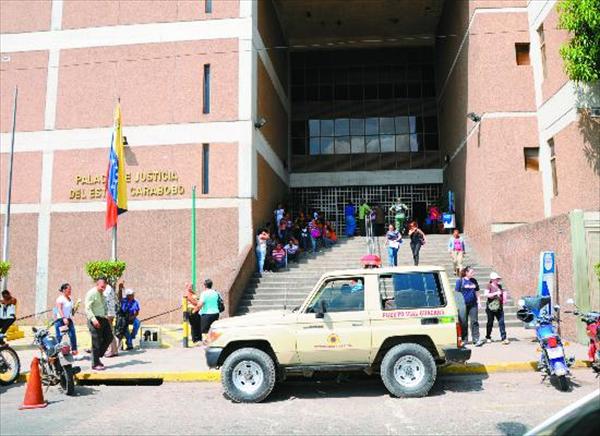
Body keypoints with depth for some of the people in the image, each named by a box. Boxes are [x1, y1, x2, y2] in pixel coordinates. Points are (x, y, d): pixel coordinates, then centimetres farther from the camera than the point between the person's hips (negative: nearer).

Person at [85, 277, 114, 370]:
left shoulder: (102, 294, 15)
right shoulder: (91, 293, -12)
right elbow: (88, 308, -17)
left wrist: (106, 316, 14)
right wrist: (93, 319, -26)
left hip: (103, 318, 9)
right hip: (95, 320, -9)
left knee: (109, 337, 9)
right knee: (96, 342, -4)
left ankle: (97, 357, 20)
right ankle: (95, 364, 6)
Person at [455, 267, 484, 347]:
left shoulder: (474, 281, 10)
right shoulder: (460, 281, -2)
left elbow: (477, 292, 17)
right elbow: (456, 293, -2)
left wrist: (478, 302, 11)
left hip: (473, 304, 3)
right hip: (463, 304, -3)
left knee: (474, 322, -2)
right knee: (464, 323, 5)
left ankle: (476, 339, -1)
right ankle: (464, 340, 15)